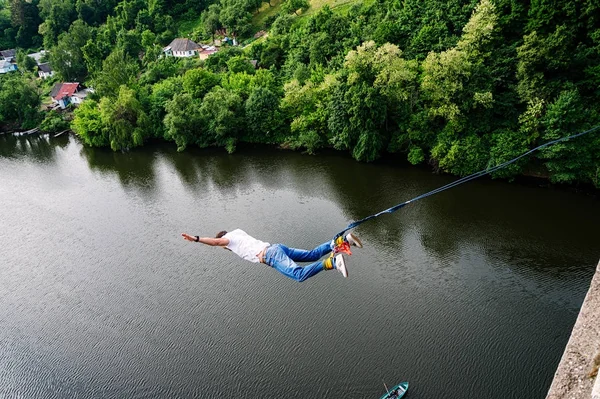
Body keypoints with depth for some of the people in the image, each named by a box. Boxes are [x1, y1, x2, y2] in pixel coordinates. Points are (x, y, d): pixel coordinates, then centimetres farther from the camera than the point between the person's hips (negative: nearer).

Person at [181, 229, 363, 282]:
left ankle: (333, 261, -43)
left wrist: (195, 239, -14)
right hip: (277, 248, 9)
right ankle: (343, 240, -4)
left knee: (300, 275, -28)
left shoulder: (230, 238, 6)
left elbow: (215, 242, -15)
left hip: (272, 256, -9)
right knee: (313, 254, 9)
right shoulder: (237, 231, 29)